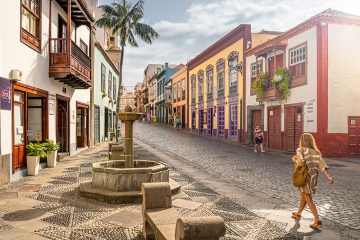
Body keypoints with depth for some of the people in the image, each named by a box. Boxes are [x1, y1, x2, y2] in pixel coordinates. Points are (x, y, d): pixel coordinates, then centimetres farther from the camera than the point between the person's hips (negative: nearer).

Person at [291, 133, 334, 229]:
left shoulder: (301, 150, -11)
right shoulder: (315, 151, 5)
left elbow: (300, 162, -25)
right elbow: (321, 164, -6)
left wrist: (295, 160, -3)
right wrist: (328, 176, -13)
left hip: (304, 177, -7)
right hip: (313, 177, 7)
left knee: (308, 199, 0)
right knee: (304, 196, 22)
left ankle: (318, 221, -5)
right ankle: (298, 213, 39)